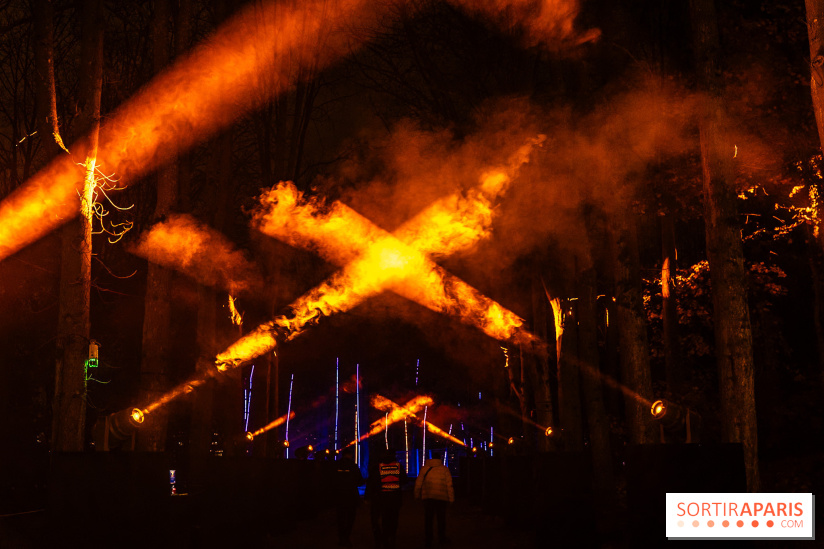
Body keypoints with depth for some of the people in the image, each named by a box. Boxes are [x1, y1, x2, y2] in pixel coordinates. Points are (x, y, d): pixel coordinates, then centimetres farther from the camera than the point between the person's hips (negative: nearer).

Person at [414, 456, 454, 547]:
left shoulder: (424, 468, 4)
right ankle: (441, 539, 21)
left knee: (428, 519, 6)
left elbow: (418, 483, 4)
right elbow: (449, 485, -3)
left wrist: (417, 495, 14)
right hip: (441, 498, -1)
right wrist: (451, 498, 3)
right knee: (441, 518, 12)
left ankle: (428, 539, 6)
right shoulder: (444, 469, 0)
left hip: (427, 497, 1)